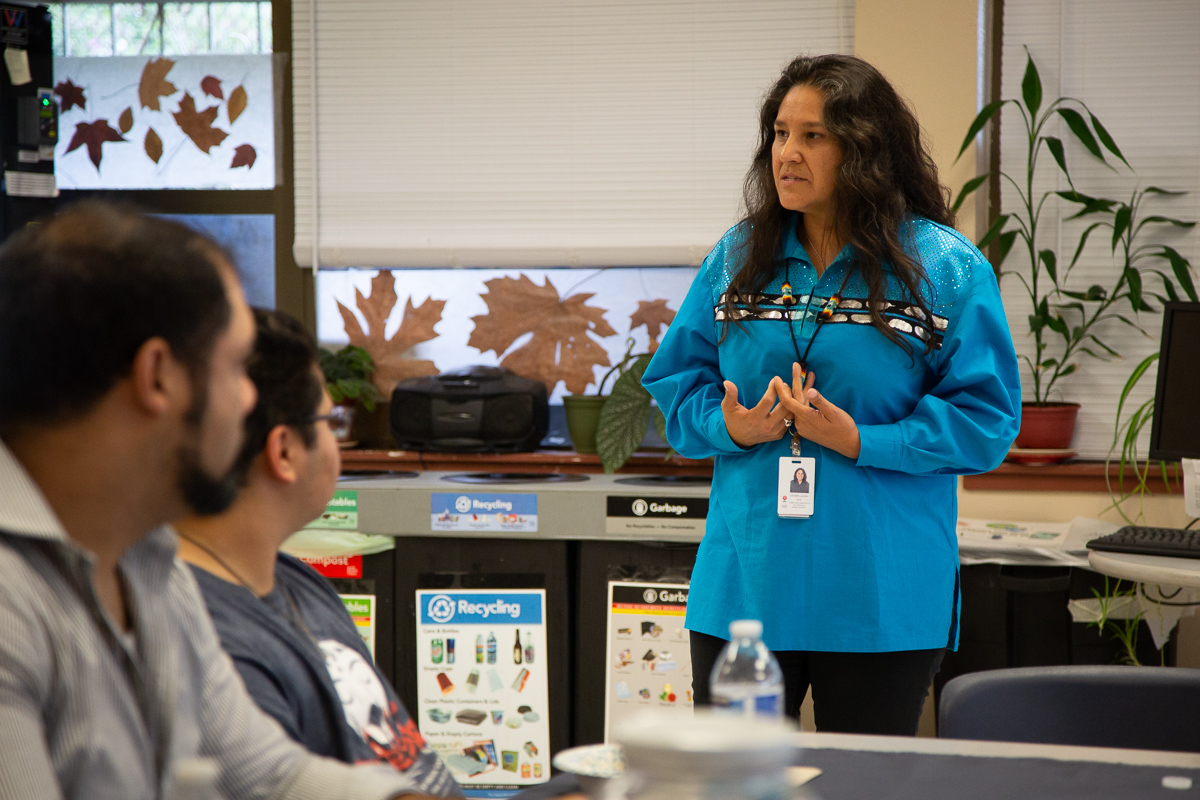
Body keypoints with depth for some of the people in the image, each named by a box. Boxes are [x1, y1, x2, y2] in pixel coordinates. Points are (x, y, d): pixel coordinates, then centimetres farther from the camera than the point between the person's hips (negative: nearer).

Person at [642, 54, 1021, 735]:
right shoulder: (739, 257, 7)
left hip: (880, 598, -3)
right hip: (744, 583, 3)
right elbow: (677, 381, 10)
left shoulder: (944, 266, -5)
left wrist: (860, 441, -19)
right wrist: (732, 429, -11)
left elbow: (985, 420, -8)